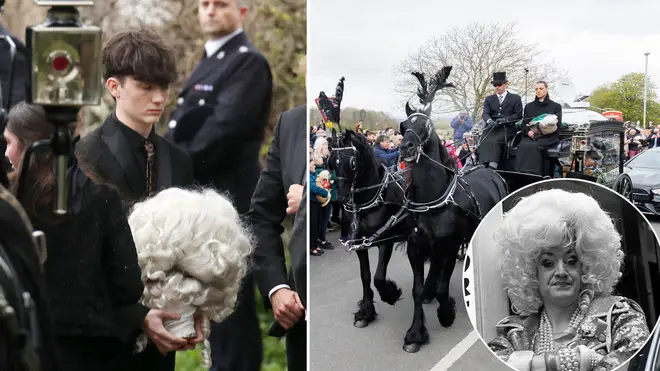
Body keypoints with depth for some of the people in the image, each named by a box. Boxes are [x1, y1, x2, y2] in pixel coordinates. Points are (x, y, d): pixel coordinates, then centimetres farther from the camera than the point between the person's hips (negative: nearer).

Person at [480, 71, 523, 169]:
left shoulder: (515, 98, 12)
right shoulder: (489, 99, 21)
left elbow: (518, 115, 4)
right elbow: (485, 113, 6)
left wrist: (505, 119, -13)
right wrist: (489, 120, -19)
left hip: (507, 128, -3)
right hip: (492, 127, 3)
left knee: (495, 141, -32)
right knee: (485, 142, -29)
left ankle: (492, 167, -43)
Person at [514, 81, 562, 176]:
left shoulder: (556, 106, 14)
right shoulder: (529, 106, 24)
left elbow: (557, 125, 3)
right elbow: (523, 124, 17)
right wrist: (528, 132, -8)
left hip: (548, 137, -3)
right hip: (530, 136, 3)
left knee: (533, 146, -36)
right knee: (523, 146, -33)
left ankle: (532, 174, -40)